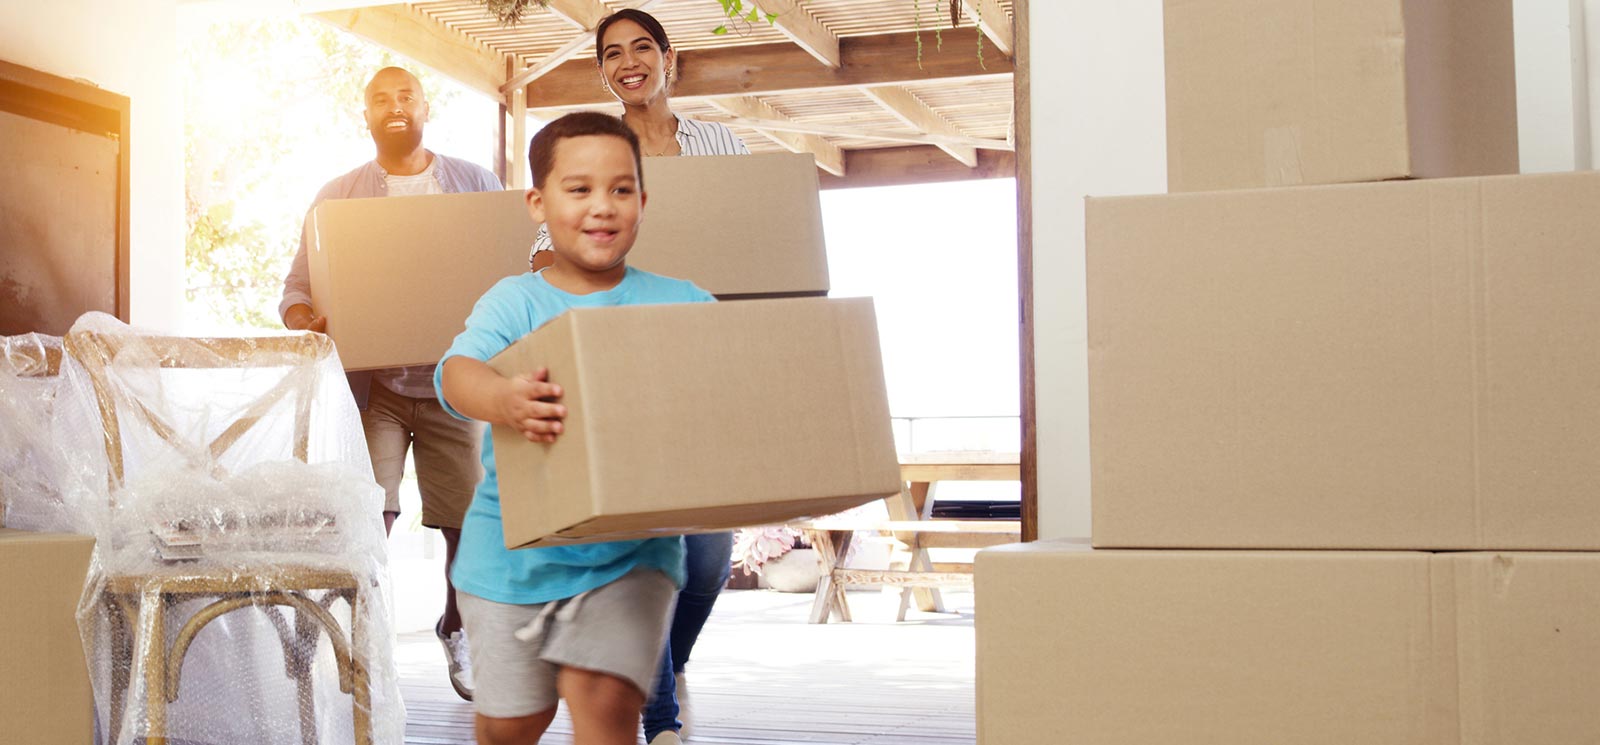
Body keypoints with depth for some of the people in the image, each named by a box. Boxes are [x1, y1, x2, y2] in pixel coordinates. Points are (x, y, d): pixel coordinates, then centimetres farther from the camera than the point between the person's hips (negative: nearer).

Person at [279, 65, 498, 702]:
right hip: (370, 382, 0)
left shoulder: (476, 185, 10)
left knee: (472, 524, 5)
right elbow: (296, 291, 7)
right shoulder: (337, 197, 10)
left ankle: (456, 630, 31)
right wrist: (309, 323, -16)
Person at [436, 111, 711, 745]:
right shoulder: (515, 301, -4)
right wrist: (500, 398, -43)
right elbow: (457, 368, -21)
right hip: (515, 552, 1)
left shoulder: (682, 305, 1)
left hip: (632, 553, 0)